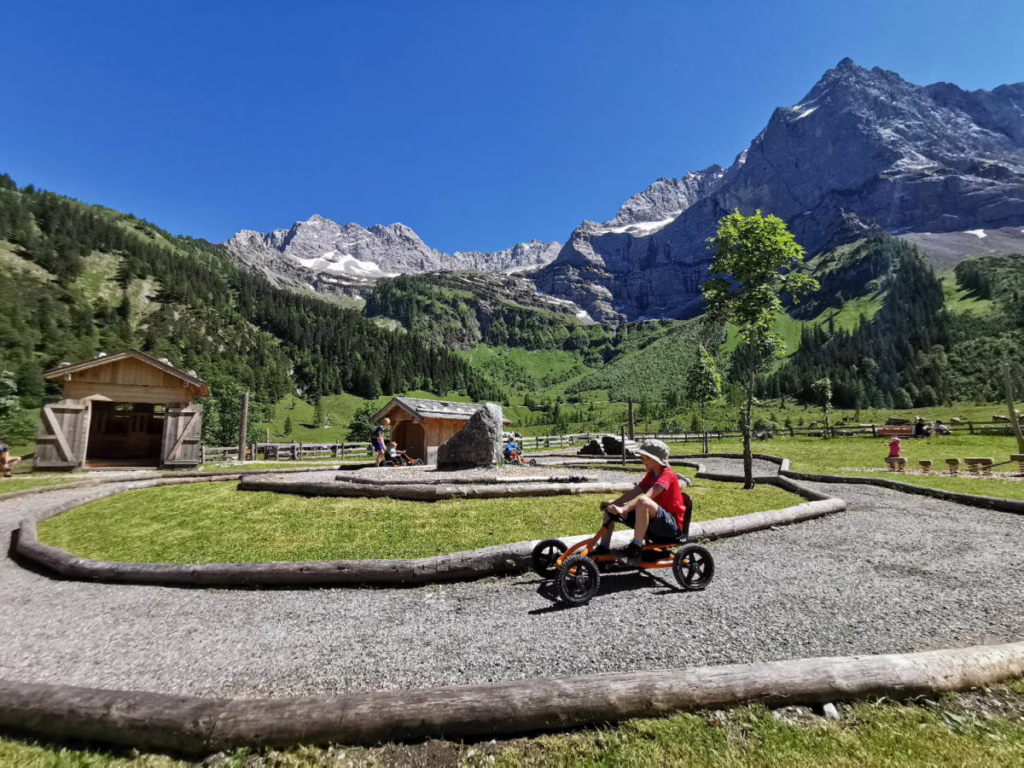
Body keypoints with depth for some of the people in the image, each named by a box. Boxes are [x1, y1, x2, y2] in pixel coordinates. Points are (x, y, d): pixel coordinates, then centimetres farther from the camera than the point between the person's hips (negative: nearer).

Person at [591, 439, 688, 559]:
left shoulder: (667, 474, -17)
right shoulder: (652, 474, 10)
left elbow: (647, 496, -33)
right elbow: (634, 492, 1)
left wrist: (623, 509, -43)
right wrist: (612, 505, -12)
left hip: (673, 525, -9)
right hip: (656, 522, 9)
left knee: (643, 501, -40)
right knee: (610, 508, 3)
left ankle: (636, 547, -28)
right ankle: (603, 548, 3)